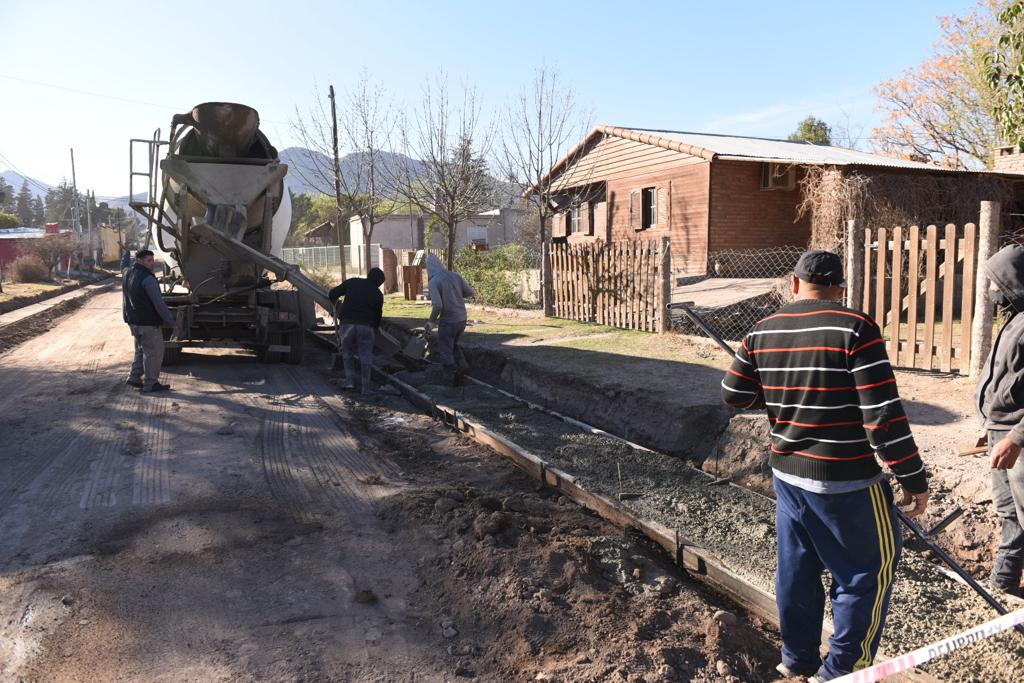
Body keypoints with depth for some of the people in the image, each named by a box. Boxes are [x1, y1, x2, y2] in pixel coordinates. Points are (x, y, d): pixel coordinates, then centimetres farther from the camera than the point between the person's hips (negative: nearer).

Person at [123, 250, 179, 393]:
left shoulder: (128, 276, 12)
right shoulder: (147, 278, -20)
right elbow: (159, 303, -22)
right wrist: (171, 322, -17)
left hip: (134, 321, 10)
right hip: (148, 322, -9)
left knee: (142, 349, 23)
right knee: (154, 351, -1)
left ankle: (134, 377, 24)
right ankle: (150, 384, 2)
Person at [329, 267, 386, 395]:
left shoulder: (352, 282, 9)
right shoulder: (378, 294, 9)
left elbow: (332, 294, 10)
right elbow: (378, 315, 11)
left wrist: (334, 304, 31)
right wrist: (375, 331, 24)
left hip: (347, 323, 1)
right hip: (366, 326, 0)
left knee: (347, 352, 17)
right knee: (366, 355, 6)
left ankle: (350, 380, 9)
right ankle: (365, 387, 6)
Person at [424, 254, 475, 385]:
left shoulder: (433, 282, -16)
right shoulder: (455, 275, -1)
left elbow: (437, 305, -24)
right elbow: (470, 292, 1)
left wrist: (431, 321, -10)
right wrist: (473, 293, 23)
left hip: (447, 321, -6)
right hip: (462, 319, 6)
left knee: (445, 350, 12)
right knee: (454, 344, 28)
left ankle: (452, 376, 16)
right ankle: (461, 364, 13)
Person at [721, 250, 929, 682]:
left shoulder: (762, 333, 0)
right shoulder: (855, 329, -16)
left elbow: (733, 395, 8)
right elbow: (884, 414, -18)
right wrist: (913, 478, -9)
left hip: (787, 472, 6)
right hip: (846, 482, -5)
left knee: (796, 567, 19)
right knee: (870, 569, 13)